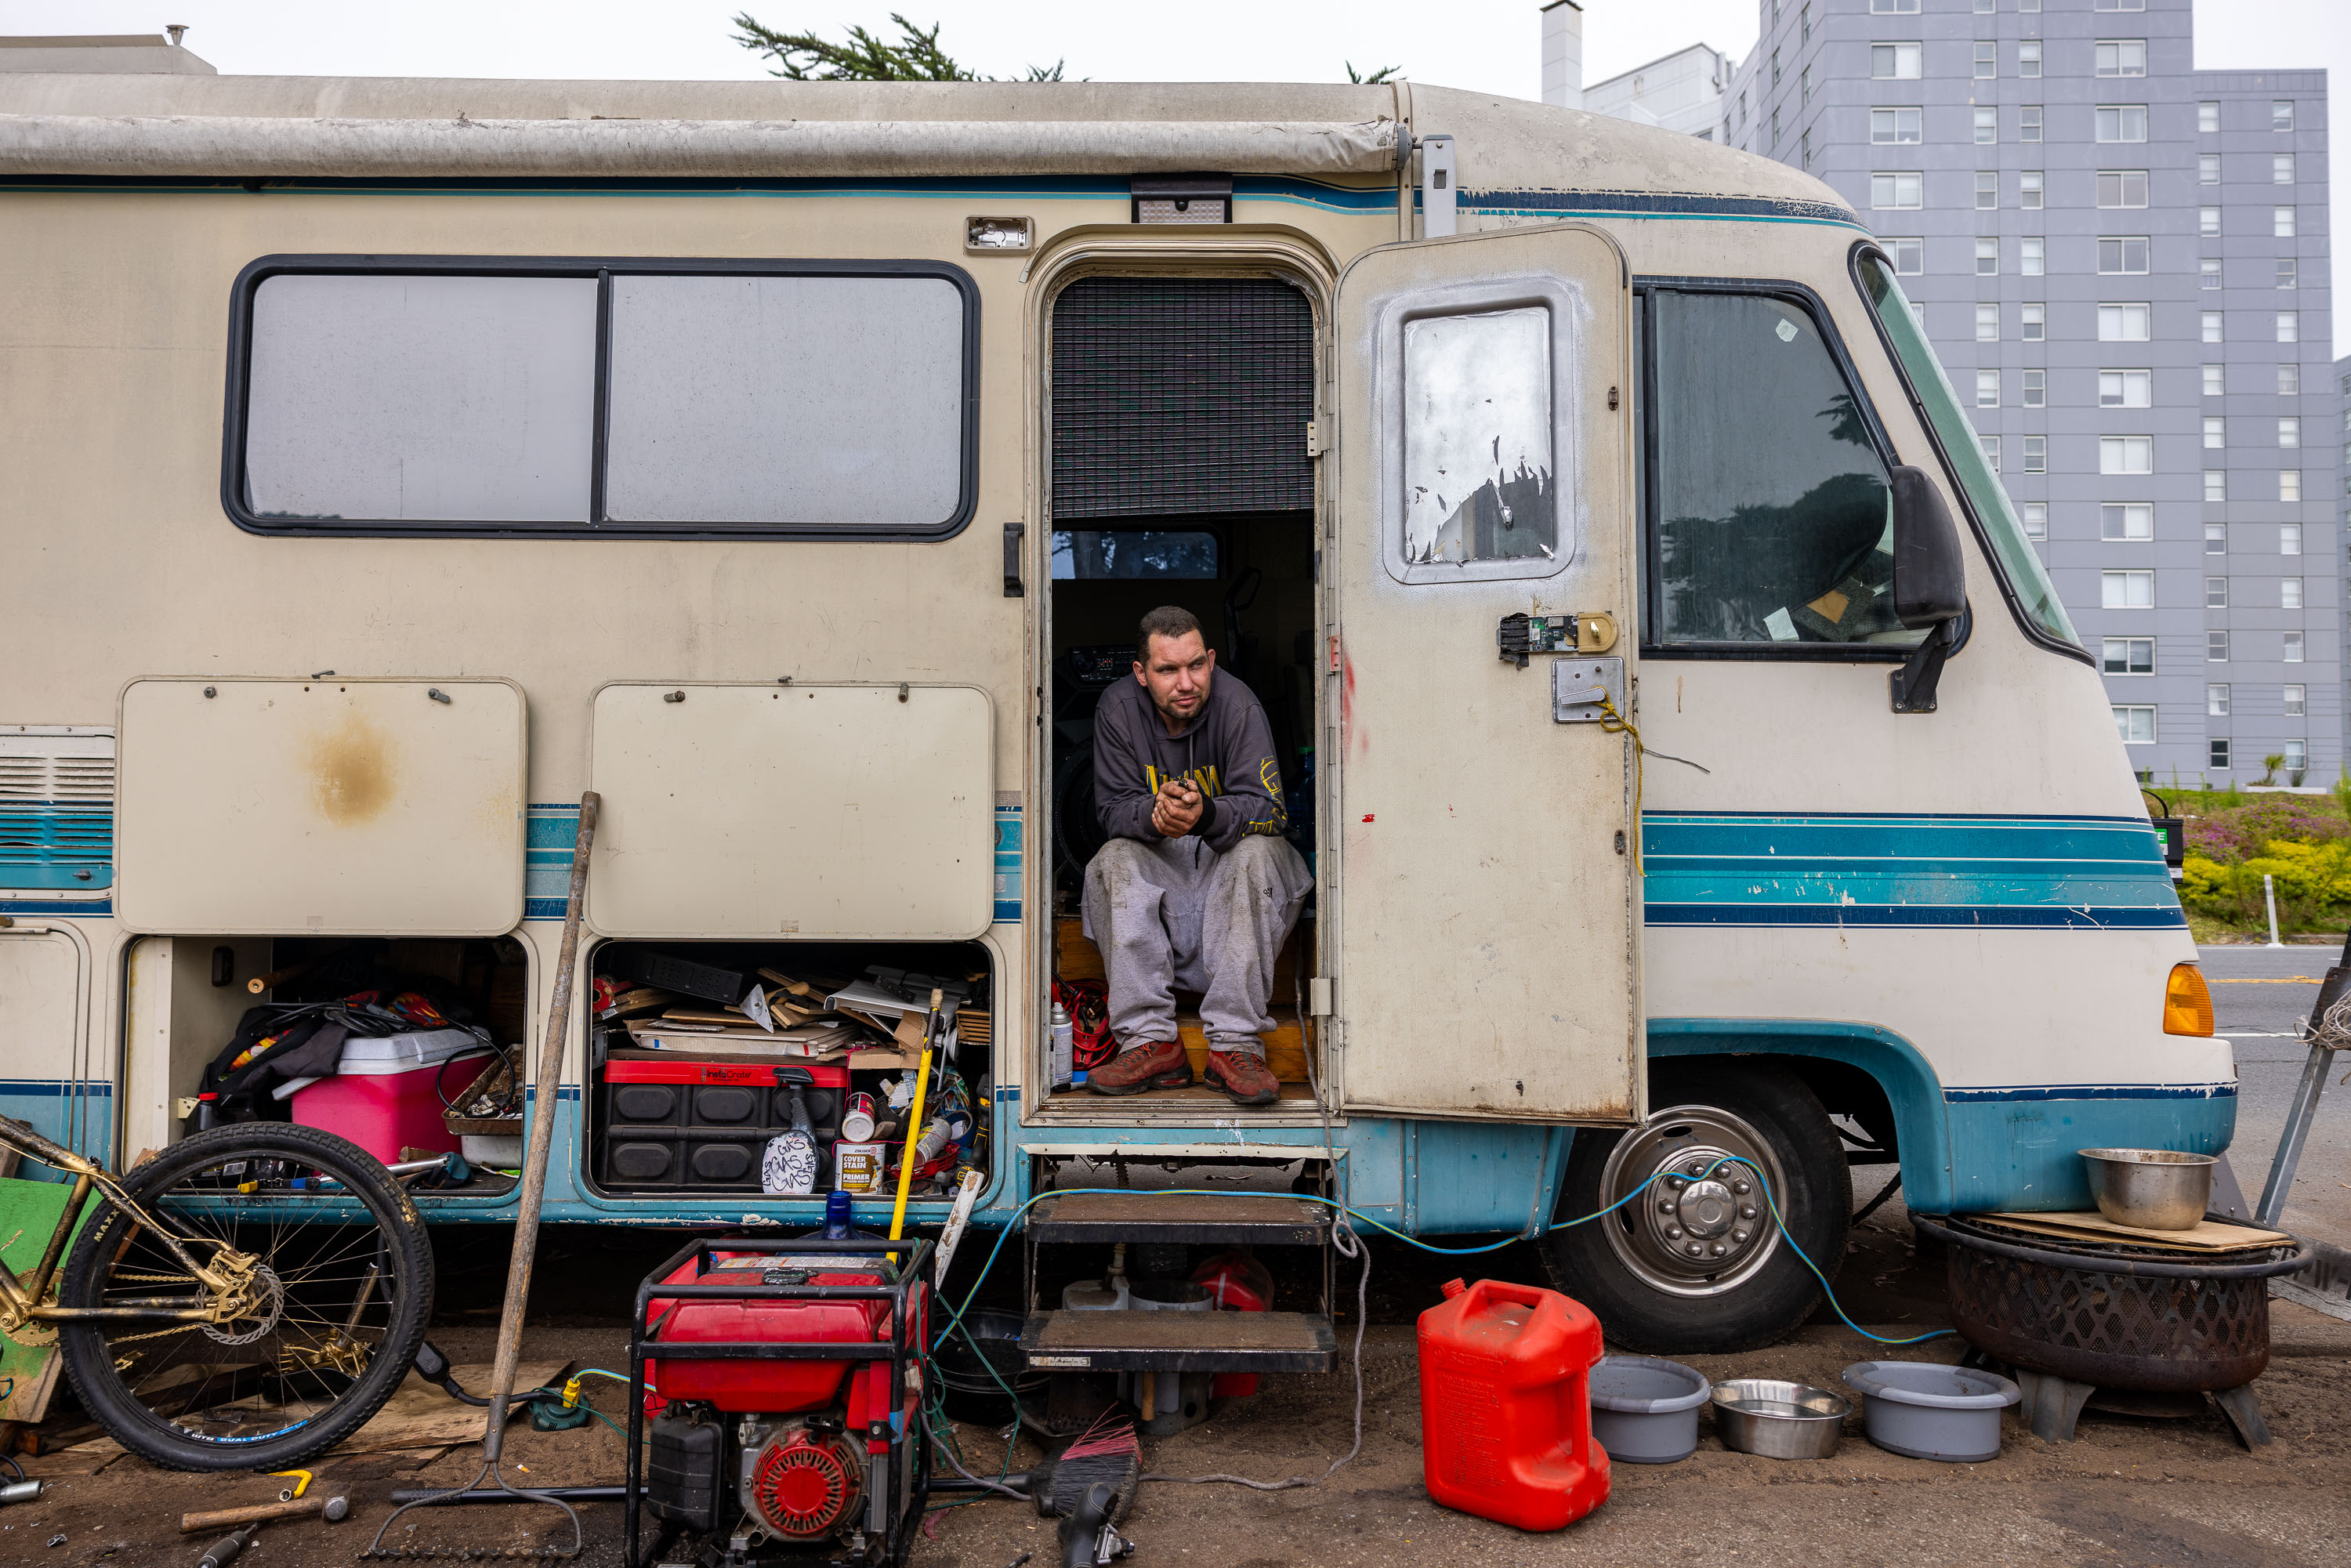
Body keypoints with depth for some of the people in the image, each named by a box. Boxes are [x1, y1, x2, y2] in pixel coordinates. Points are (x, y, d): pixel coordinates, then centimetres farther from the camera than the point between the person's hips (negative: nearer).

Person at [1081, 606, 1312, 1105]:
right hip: (1158, 863, 2)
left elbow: (1266, 808, -22)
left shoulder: (1236, 703, -18)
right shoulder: (1118, 708, -10)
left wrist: (1205, 815, -44)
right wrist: (1153, 815, -35)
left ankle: (1235, 1044, -35)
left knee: (1257, 853, -33)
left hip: (1231, 856, -2)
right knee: (1113, 862, -27)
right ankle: (1150, 1041, -31)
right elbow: (1113, 809, -10)